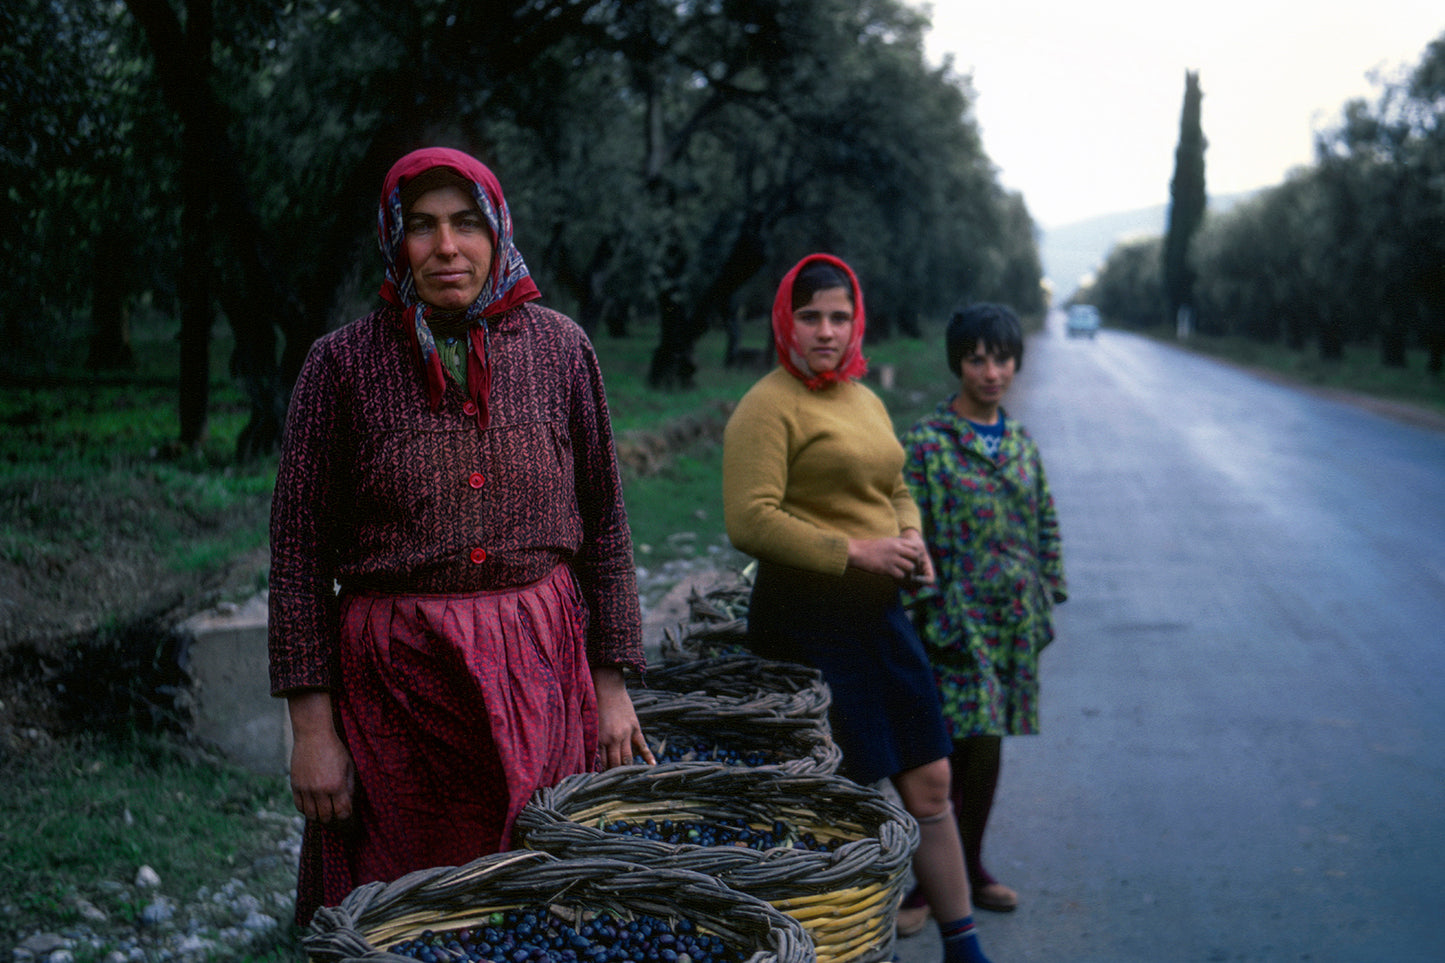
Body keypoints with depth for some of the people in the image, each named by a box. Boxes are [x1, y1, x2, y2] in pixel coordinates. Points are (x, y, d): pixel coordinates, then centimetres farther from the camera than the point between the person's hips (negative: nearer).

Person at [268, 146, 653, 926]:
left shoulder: (558, 348, 4)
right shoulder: (343, 361, -2)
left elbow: (603, 523, 9)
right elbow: (300, 552, -1)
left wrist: (611, 682, 6)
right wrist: (311, 724, -5)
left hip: (539, 668, 2)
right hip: (395, 677, -1)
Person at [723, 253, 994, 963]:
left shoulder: (866, 400, 16)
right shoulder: (767, 407, -11)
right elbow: (749, 521, -21)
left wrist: (911, 540, 6)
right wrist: (855, 552, -19)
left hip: (879, 613, 8)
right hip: (807, 619, -8)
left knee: (928, 783, 13)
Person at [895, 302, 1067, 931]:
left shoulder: (1024, 445, 10)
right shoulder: (925, 444, -8)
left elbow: (1046, 527, 17)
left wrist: (1045, 603, 12)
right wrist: (923, 616, -13)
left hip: (1013, 621, 6)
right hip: (957, 621, -5)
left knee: (989, 745, 12)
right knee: (956, 749, -8)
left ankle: (969, 867, 26)